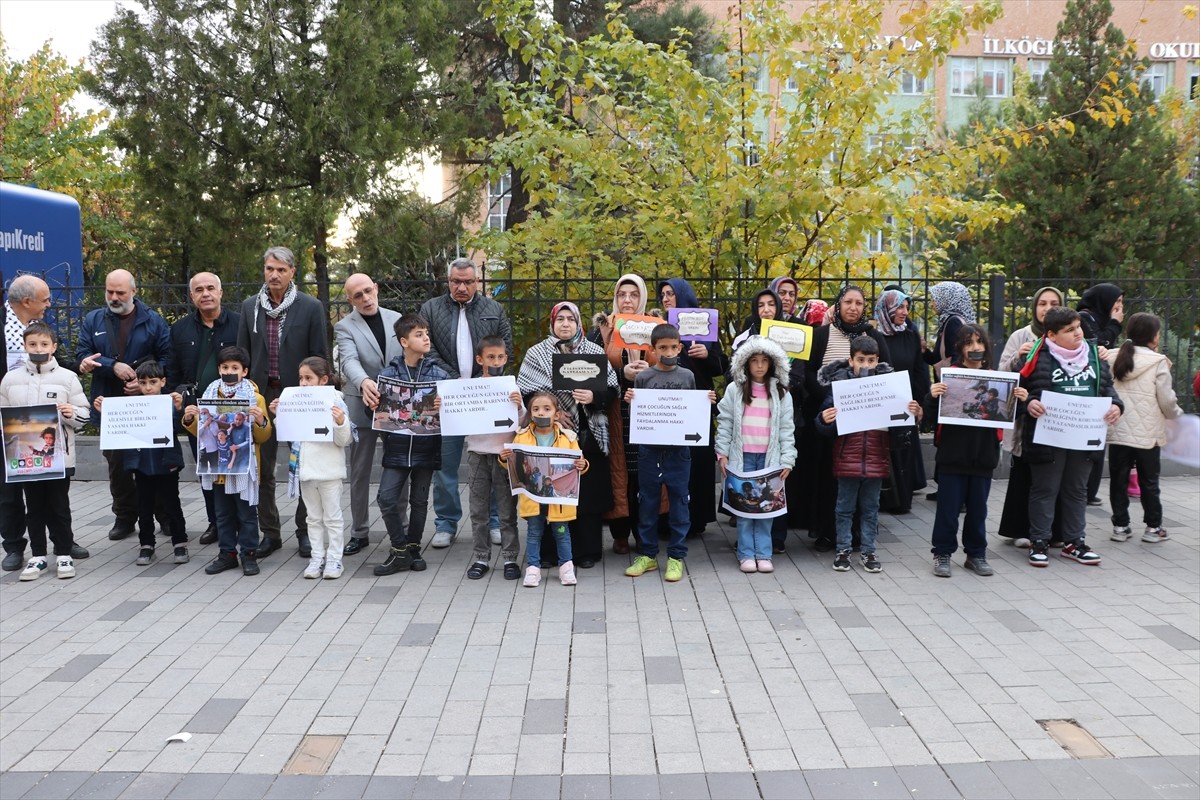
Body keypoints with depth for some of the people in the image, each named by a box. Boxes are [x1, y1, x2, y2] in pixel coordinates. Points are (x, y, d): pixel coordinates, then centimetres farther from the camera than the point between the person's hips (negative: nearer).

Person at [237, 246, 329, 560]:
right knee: (262, 469, 8)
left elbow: (320, 357, -3)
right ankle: (270, 532, 19)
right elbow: (242, 354, 10)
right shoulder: (250, 306, 6)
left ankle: (305, 531, 18)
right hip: (261, 396, 3)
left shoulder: (311, 307, -3)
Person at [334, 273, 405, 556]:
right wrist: (364, 382, -40)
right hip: (362, 406, -2)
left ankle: (402, 527, 22)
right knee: (360, 472, 6)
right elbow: (349, 360, -20)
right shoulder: (345, 327, -3)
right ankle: (359, 532, 17)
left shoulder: (396, 319, 7)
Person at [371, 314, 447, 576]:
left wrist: (442, 407, -20)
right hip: (397, 448, 0)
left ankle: (413, 548, 27)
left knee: (419, 501, 11)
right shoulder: (388, 374, 1)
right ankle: (400, 551, 6)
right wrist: (374, 407, -14)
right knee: (386, 497, -8)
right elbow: (378, 406, 7)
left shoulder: (438, 374, 0)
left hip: (426, 448, 0)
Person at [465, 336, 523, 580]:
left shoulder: (512, 387, -1)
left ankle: (510, 558, 10)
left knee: (507, 510, 3)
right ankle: (481, 557, 17)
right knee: (479, 510, 8)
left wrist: (519, 407, -20)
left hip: (504, 453, -1)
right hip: (477, 453, 2)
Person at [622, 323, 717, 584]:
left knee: (679, 502, 4)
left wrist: (708, 403, -5)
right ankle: (648, 554, 20)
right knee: (647, 502, 8)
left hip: (679, 448, 0)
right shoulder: (643, 377, 2)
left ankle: (676, 556, 15)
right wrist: (630, 401, -14)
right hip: (649, 448, 0)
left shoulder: (687, 376, 5)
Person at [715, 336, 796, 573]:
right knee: (743, 504, 2)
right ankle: (746, 554, 8)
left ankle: (763, 553, 10)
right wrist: (722, 453, -3)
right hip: (742, 455, -1)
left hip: (769, 456, 1)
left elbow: (787, 428, 3)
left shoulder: (781, 392, 5)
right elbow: (724, 423, 3)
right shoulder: (734, 389, 3)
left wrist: (787, 459, -4)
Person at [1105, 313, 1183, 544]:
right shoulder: (1158, 362, -11)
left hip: (1118, 430, 3)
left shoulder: (1112, 358, -1)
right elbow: (1166, 399, -7)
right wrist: (1177, 413, 13)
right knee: (1149, 482, 10)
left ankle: (1120, 525, 15)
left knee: (1119, 480, 10)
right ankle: (1153, 527, 19)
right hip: (1147, 433, -3)